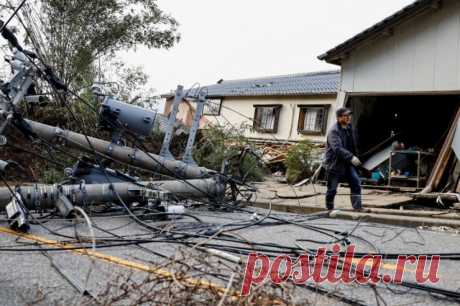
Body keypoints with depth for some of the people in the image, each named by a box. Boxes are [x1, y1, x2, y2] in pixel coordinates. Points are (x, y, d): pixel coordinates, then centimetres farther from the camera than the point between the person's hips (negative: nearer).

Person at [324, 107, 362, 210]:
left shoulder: (350, 128, 8)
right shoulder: (333, 131, -19)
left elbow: (354, 145, 20)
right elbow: (337, 148, -33)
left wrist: (355, 157, 18)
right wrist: (351, 157, -41)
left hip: (347, 163, 7)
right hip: (334, 164, -7)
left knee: (356, 182, -5)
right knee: (332, 189, 3)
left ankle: (358, 207, -2)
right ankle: (329, 209, 20)